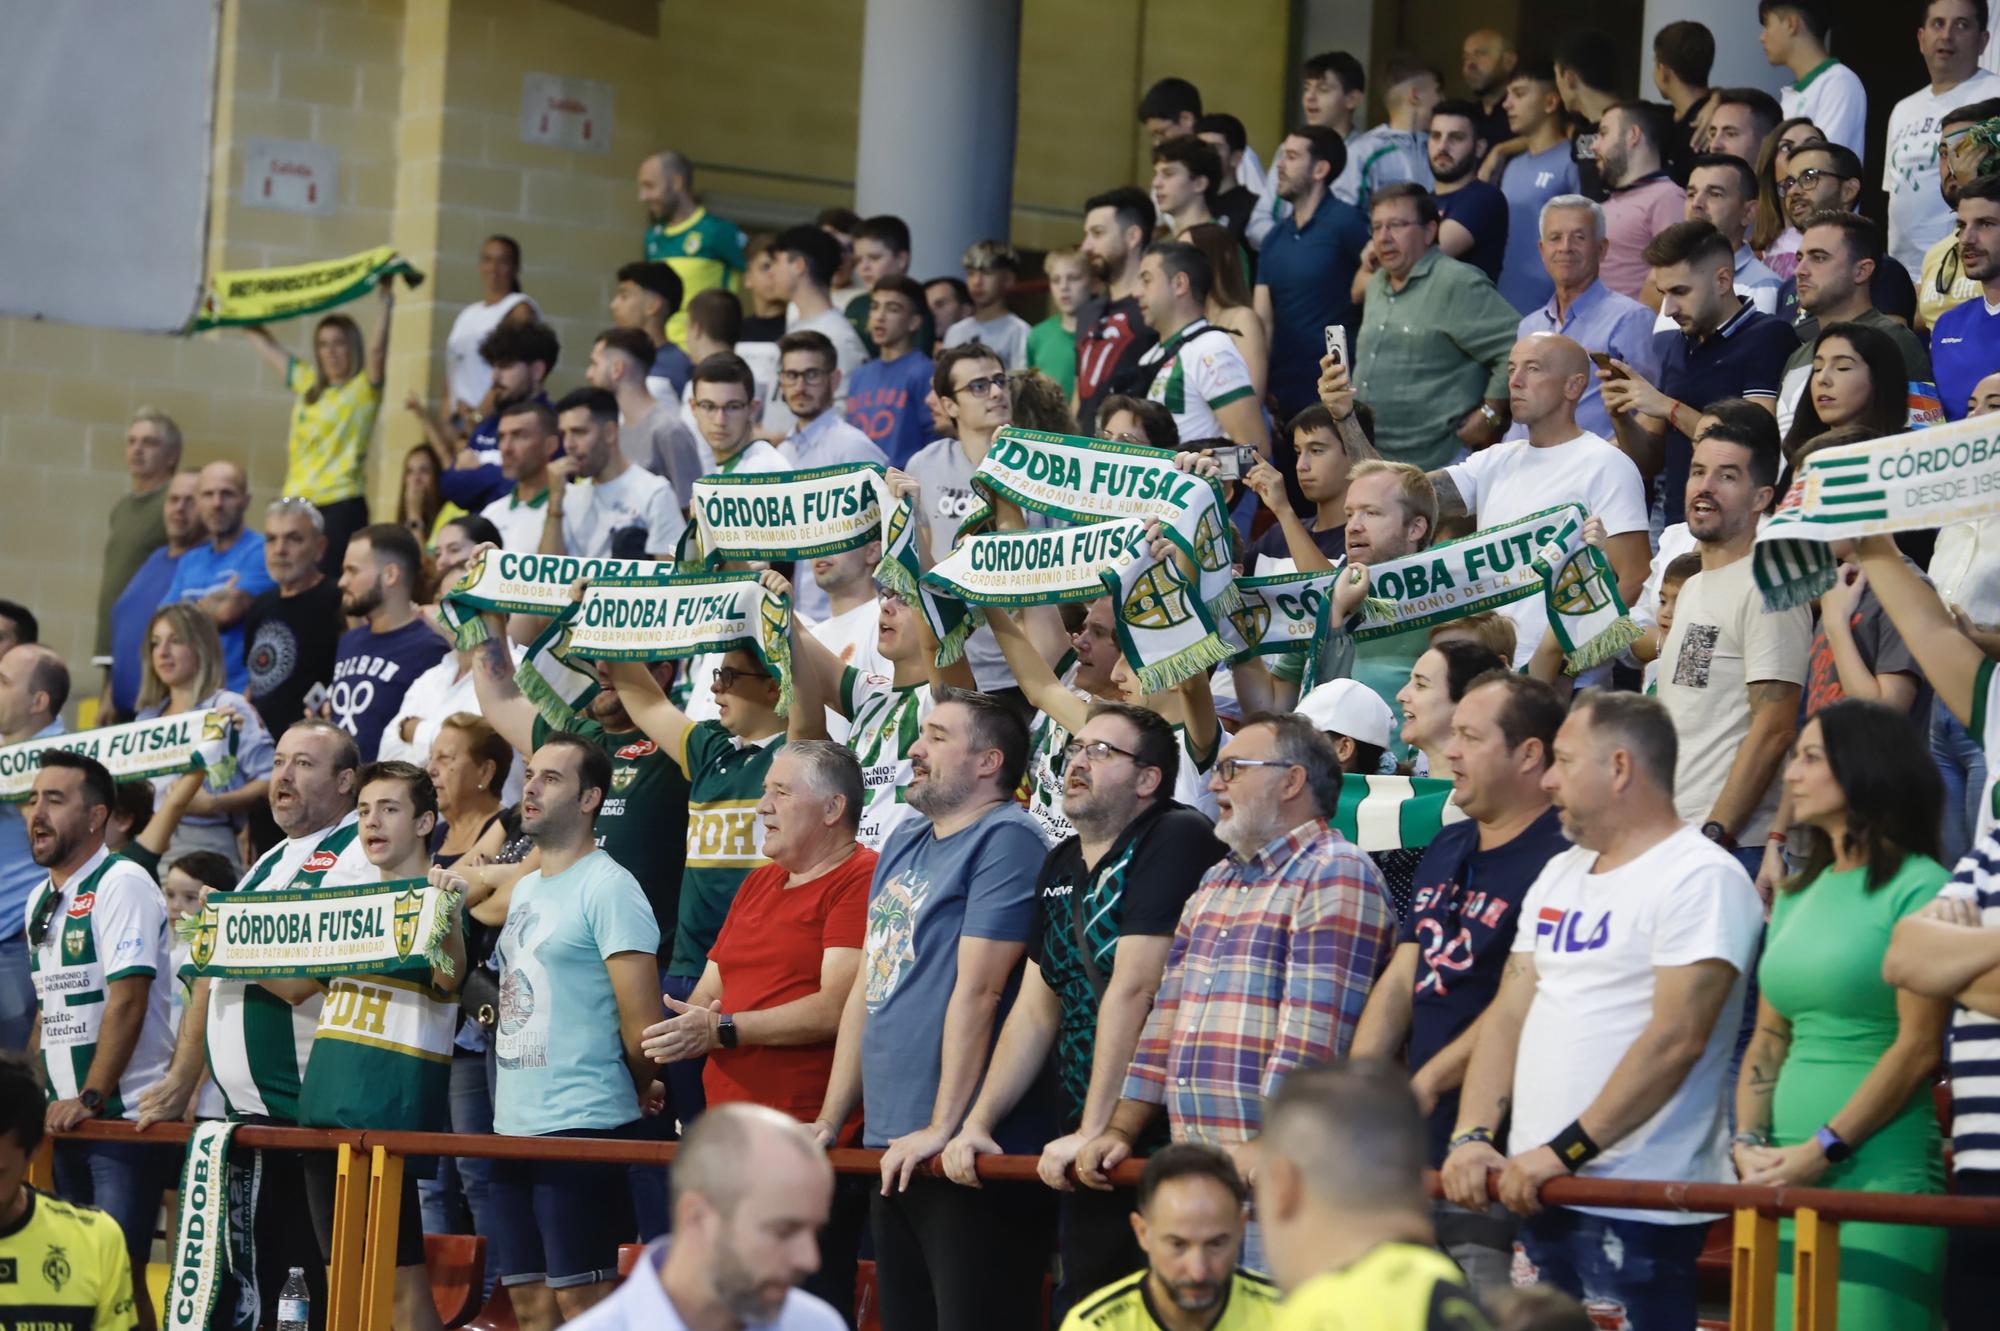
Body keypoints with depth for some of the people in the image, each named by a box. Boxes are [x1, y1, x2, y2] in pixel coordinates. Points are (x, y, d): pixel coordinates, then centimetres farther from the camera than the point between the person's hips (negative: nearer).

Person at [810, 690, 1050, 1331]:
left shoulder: (1005, 840, -10)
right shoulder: (904, 843, 18)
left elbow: (978, 988, -17)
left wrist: (943, 1128, -20)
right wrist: (829, 1122, 17)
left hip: (966, 1152, -9)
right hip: (891, 1147, 9)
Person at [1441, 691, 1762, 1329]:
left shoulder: (1701, 878, -8)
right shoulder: (1559, 876, 19)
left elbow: (1675, 1038, -17)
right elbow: (1508, 1014, 15)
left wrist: (1564, 1151, -19)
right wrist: (1472, 1137, 0)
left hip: (1638, 1210, -8)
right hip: (1536, 1200, 8)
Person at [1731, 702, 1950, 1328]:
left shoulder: (1919, 889, -5)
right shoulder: (1798, 894, 18)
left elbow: (1918, 1048, -11)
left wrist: (1820, 1151, -13)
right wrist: (1749, 1145, 2)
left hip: (1882, 1177, -7)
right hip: (1791, 1183, 7)